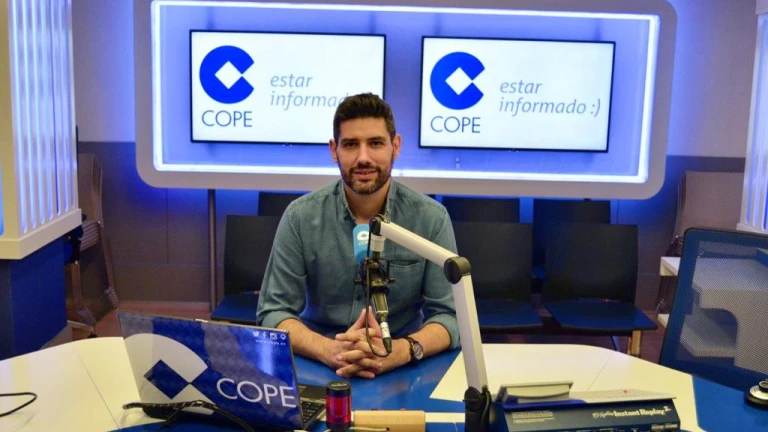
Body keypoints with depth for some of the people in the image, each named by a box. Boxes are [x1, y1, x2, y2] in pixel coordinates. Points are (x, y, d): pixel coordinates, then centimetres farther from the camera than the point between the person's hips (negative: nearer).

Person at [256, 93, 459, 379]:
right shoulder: (300, 217, -3)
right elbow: (273, 312, -6)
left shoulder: (431, 218, -4)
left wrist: (402, 350, -27)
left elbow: (448, 315, -5)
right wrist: (330, 351, -25)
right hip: (318, 367, 0)